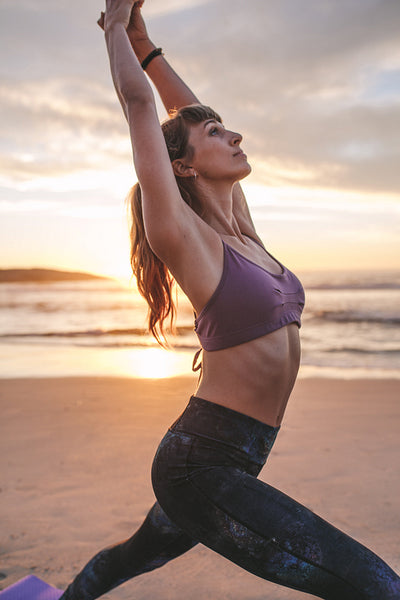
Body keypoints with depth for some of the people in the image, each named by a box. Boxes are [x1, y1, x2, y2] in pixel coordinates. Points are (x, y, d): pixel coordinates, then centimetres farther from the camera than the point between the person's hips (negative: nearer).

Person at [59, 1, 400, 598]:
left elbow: (189, 112, 17)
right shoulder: (184, 237, -12)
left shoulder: (241, 231, 7)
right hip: (200, 463, -8)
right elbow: (140, 105, -9)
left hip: (230, 460, 8)